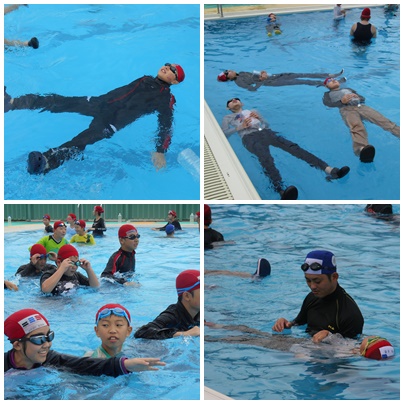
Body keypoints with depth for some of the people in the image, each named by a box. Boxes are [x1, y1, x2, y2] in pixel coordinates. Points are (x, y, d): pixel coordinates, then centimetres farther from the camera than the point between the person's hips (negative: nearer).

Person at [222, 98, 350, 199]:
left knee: (291, 146, -23)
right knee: (265, 157, -39)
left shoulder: (253, 111, 38)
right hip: (249, 137, -4)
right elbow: (223, 134, 11)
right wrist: (239, 127, 0)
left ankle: (328, 169, -44)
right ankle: (281, 191, -69)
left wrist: (259, 118, 10)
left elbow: (267, 124, 29)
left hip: (265, 132, 4)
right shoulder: (228, 118, 28)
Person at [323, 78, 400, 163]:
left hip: (361, 106, 5)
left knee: (383, 121, -23)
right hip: (346, 109, -5)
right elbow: (327, 103, 6)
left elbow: (363, 98, 28)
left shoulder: (348, 89, 41)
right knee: (356, 127, -41)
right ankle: (362, 149, -72)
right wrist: (341, 101, -12)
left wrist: (357, 98, 3)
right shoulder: (328, 94, 30)